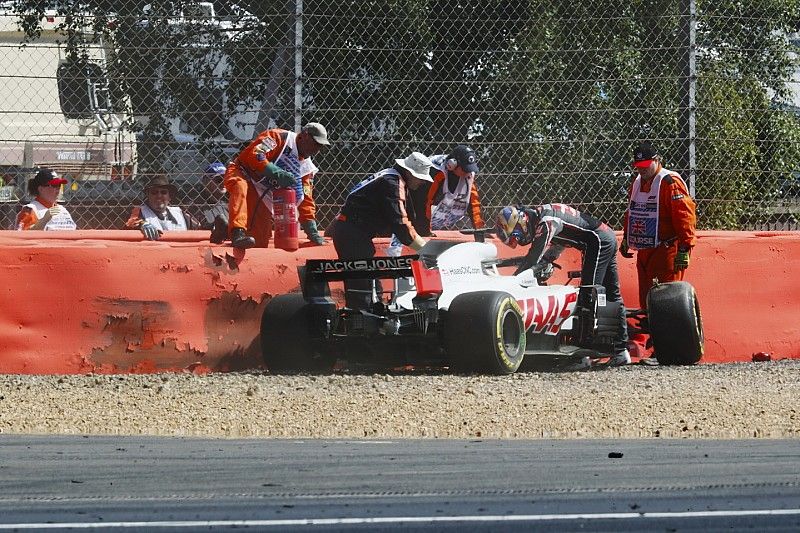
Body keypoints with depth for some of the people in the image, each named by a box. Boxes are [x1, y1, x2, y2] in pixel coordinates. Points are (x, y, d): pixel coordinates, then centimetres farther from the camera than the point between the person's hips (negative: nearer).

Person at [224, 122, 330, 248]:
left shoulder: (306, 167, 9)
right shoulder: (279, 137, -12)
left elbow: (305, 200, 7)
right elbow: (254, 154, -25)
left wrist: (313, 233, -3)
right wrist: (278, 173, -35)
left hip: (263, 198, 7)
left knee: (261, 243, -8)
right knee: (241, 187, -44)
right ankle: (238, 233, -56)